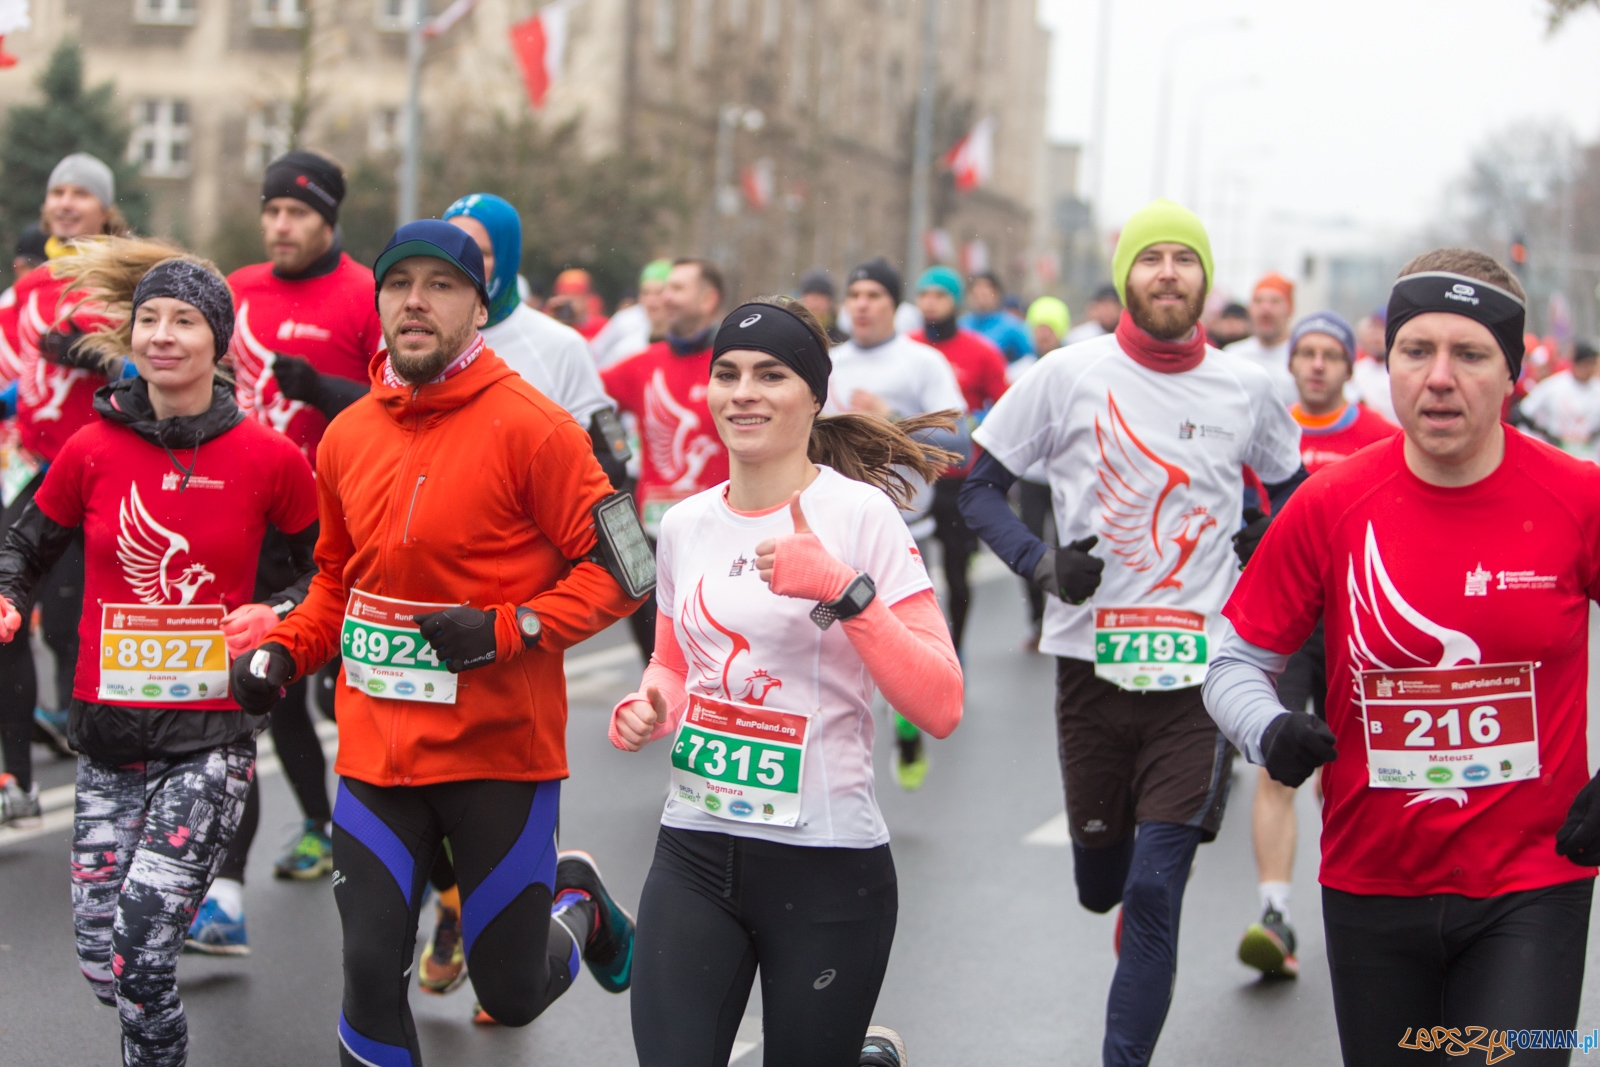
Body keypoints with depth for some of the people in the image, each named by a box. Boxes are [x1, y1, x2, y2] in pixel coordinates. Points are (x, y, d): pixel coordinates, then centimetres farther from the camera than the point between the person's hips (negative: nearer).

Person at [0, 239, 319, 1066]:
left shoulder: (271, 460, -5)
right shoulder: (90, 452, -1)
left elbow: (328, 567, 9)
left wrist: (278, 614, -11)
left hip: (213, 731, -3)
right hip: (109, 730, 3)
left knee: (140, 955, -14)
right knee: (99, 961, 4)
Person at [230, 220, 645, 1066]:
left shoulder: (530, 427, -11)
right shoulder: (346, 435, 5)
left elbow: (616, 565, -10)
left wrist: (510, 630, -21)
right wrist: (283, 652, 4)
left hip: (500, 750, -4)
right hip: (378, 749, 4)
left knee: (512, 995, 8)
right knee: (370, 973, -1)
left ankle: (576, 898, 40)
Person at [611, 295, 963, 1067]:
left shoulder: (860, 513, -9)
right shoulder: (684, 524, 6)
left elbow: (941, 707, -15)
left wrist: (844, 591, -26)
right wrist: (649, 710, 1)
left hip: (827, 865, -4)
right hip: (695, 850, 4)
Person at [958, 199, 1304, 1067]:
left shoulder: (1246, 390, 3)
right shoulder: (1068, 376, -2)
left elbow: (1291, 489, 22)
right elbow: (981, 486, 4)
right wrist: (1040, 562, -12)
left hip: (1198, 670, 0)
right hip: (1092, 661, 1)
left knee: (1154, 894, -10)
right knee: (1099, 883, 14)